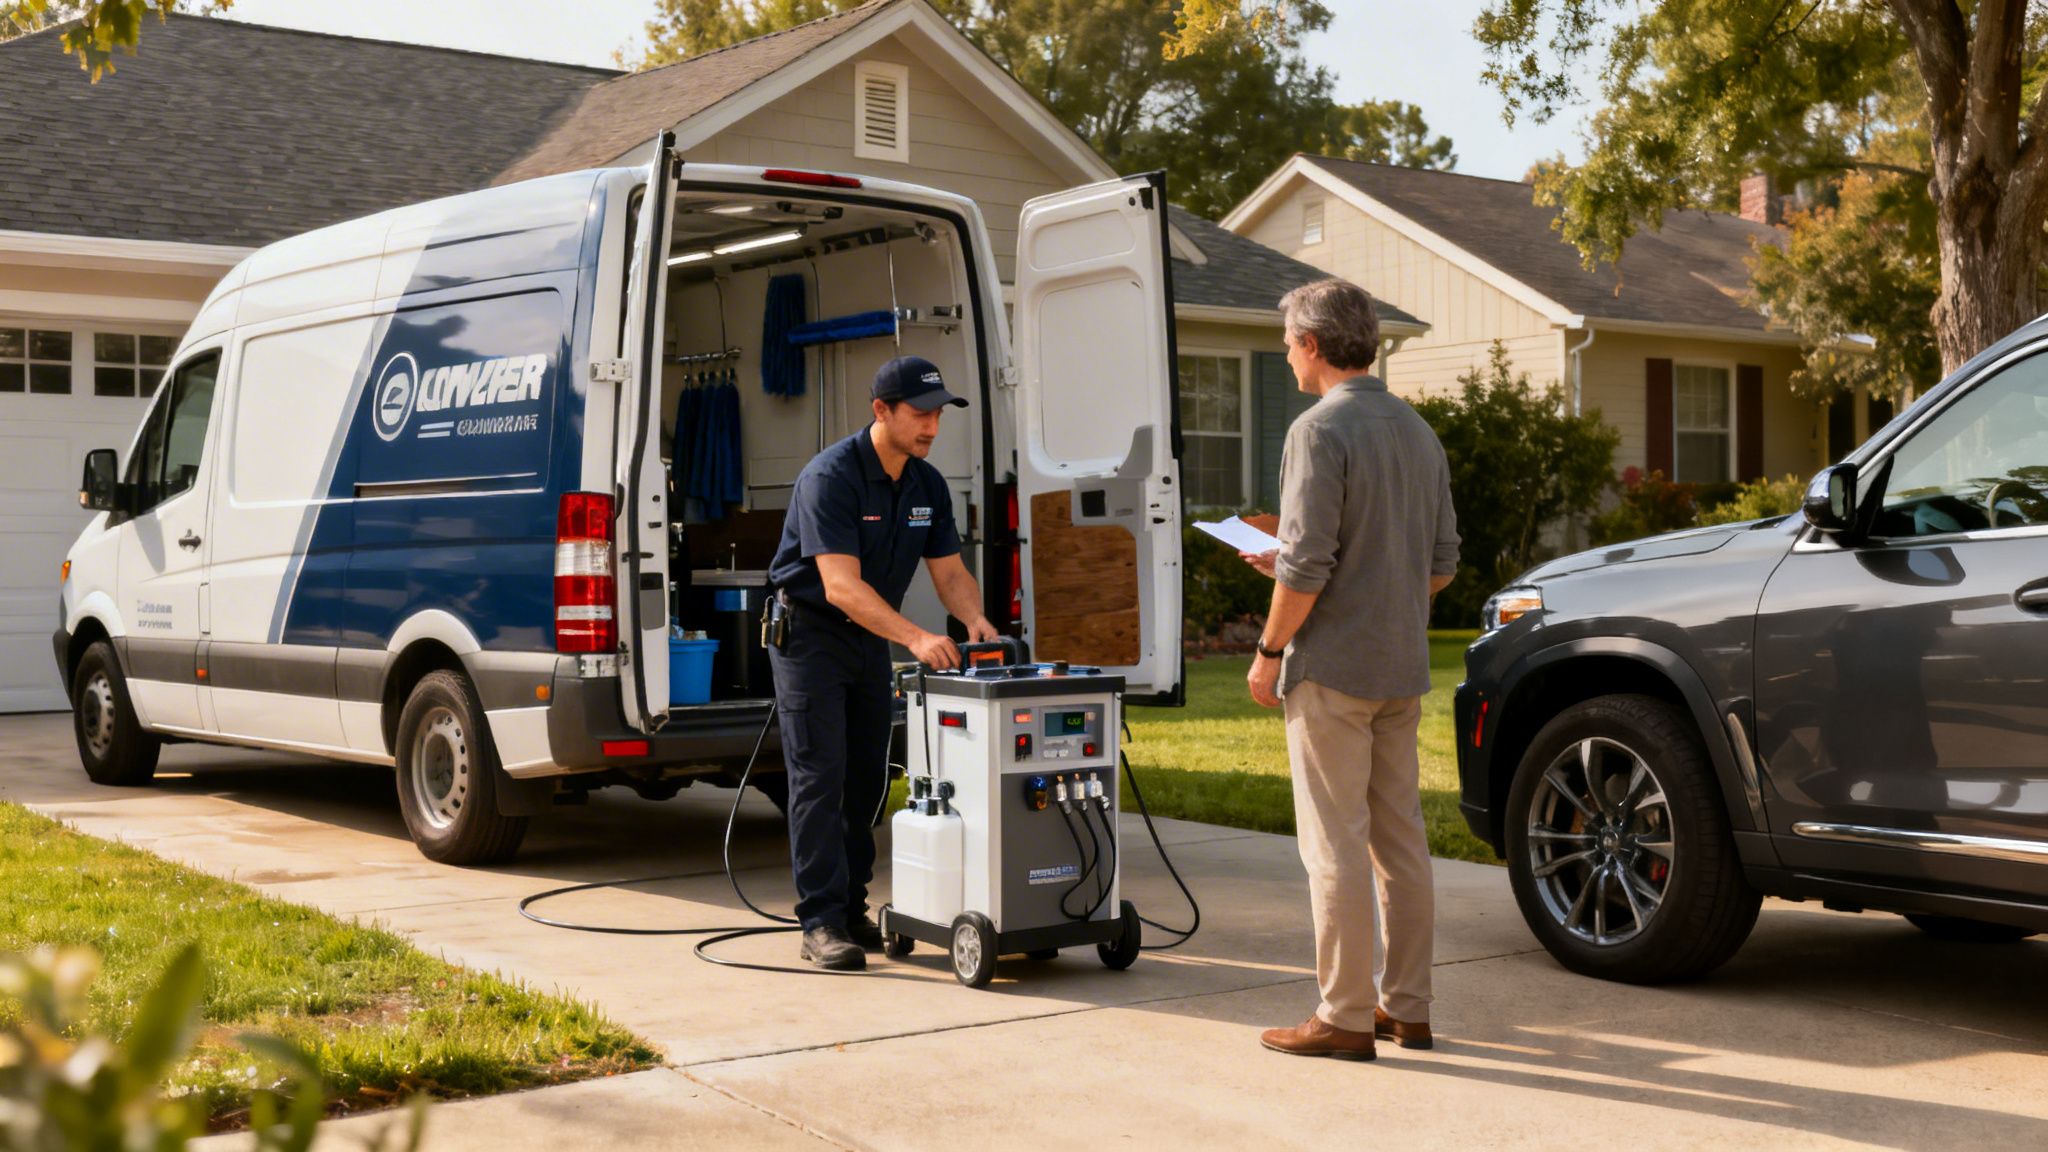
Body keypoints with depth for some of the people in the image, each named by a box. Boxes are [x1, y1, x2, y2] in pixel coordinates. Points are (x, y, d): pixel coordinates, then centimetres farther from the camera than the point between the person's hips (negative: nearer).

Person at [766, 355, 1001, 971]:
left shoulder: (927, 485, 0)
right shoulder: (830, 476, -24)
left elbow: (950, 571, 4)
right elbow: (841, 585, -32)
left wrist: (975, 620, -18)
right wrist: (916, 638, -40)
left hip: (870, 637, 8)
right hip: (809, 633, -7)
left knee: (867, 777, 9)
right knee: (820, 777, -10)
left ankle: (852, 908, 19)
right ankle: (821, 923, -9)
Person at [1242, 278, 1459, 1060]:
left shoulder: (1321, 430, -14)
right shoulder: (1418, 432, 12)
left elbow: (1306, 564, -19)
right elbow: (1442, 563, 15)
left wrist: (1270, 651, -8)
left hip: (1333, 670, -8)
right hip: (1403, 670, 8)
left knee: (1336, 847, -2)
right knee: (1400, 841, 12)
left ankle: (1345, 1017, 2)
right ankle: (1406, 1007, 18)